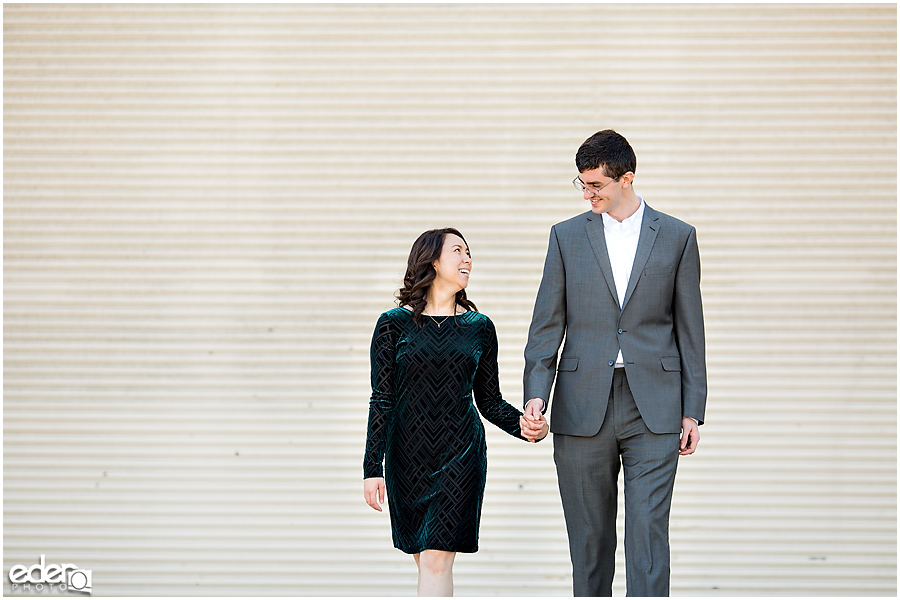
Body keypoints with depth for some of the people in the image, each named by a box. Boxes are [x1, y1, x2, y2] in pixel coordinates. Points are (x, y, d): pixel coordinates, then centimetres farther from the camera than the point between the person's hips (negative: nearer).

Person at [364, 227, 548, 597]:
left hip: (461, 455, 0)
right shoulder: (394, 324, 0)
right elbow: (381, 400, -2)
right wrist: (372, 468, -7)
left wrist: (521, 425, -11)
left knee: (437, 559, -10)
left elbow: (490, 401, 10)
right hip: (407, 458, 0)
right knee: (424, 559, 8)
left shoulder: (479, 327, 5)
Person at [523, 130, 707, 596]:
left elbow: (690, 329, 6)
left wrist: (693, 411, 1)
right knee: (589, 538, 7)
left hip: (653, 410, -1)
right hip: (583, 408, 2)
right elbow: (546, 325, 4)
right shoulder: (567, 236, 7)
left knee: (648, 533, -7)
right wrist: (535, 393, -10)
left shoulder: (677, 237, 5)